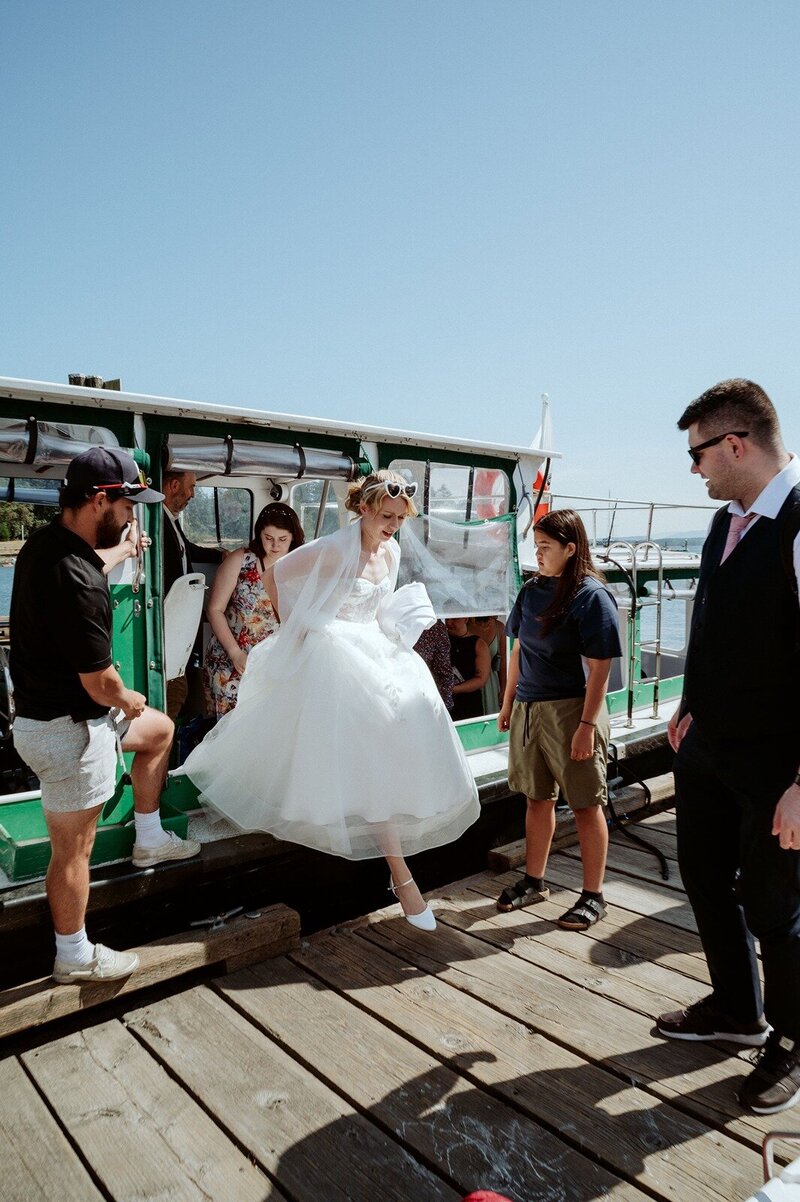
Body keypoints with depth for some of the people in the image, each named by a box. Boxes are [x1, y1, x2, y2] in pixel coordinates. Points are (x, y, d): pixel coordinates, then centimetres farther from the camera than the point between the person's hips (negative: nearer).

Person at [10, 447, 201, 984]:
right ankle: (75, 956, 27)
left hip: (53, 709, 10)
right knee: (74, 848, 7)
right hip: (69, 728, -10)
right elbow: (101, 683, -24)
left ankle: (149, 839, 38)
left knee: (161, 729, 26)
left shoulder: (46, 542, 0)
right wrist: (130, 700, -4)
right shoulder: (76, 582, -31)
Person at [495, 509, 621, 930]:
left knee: (586, 805, 5)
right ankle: (533, 881, 32)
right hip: (529, 707, 6)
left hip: (572, 709, -6)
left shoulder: (591, 596, -12)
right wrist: (508, 703, 15)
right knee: (537, 799, 17)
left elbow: (599, 669, -14)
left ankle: (593, 896, 19)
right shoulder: (532, 590, 7)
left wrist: (587, 725, -17)